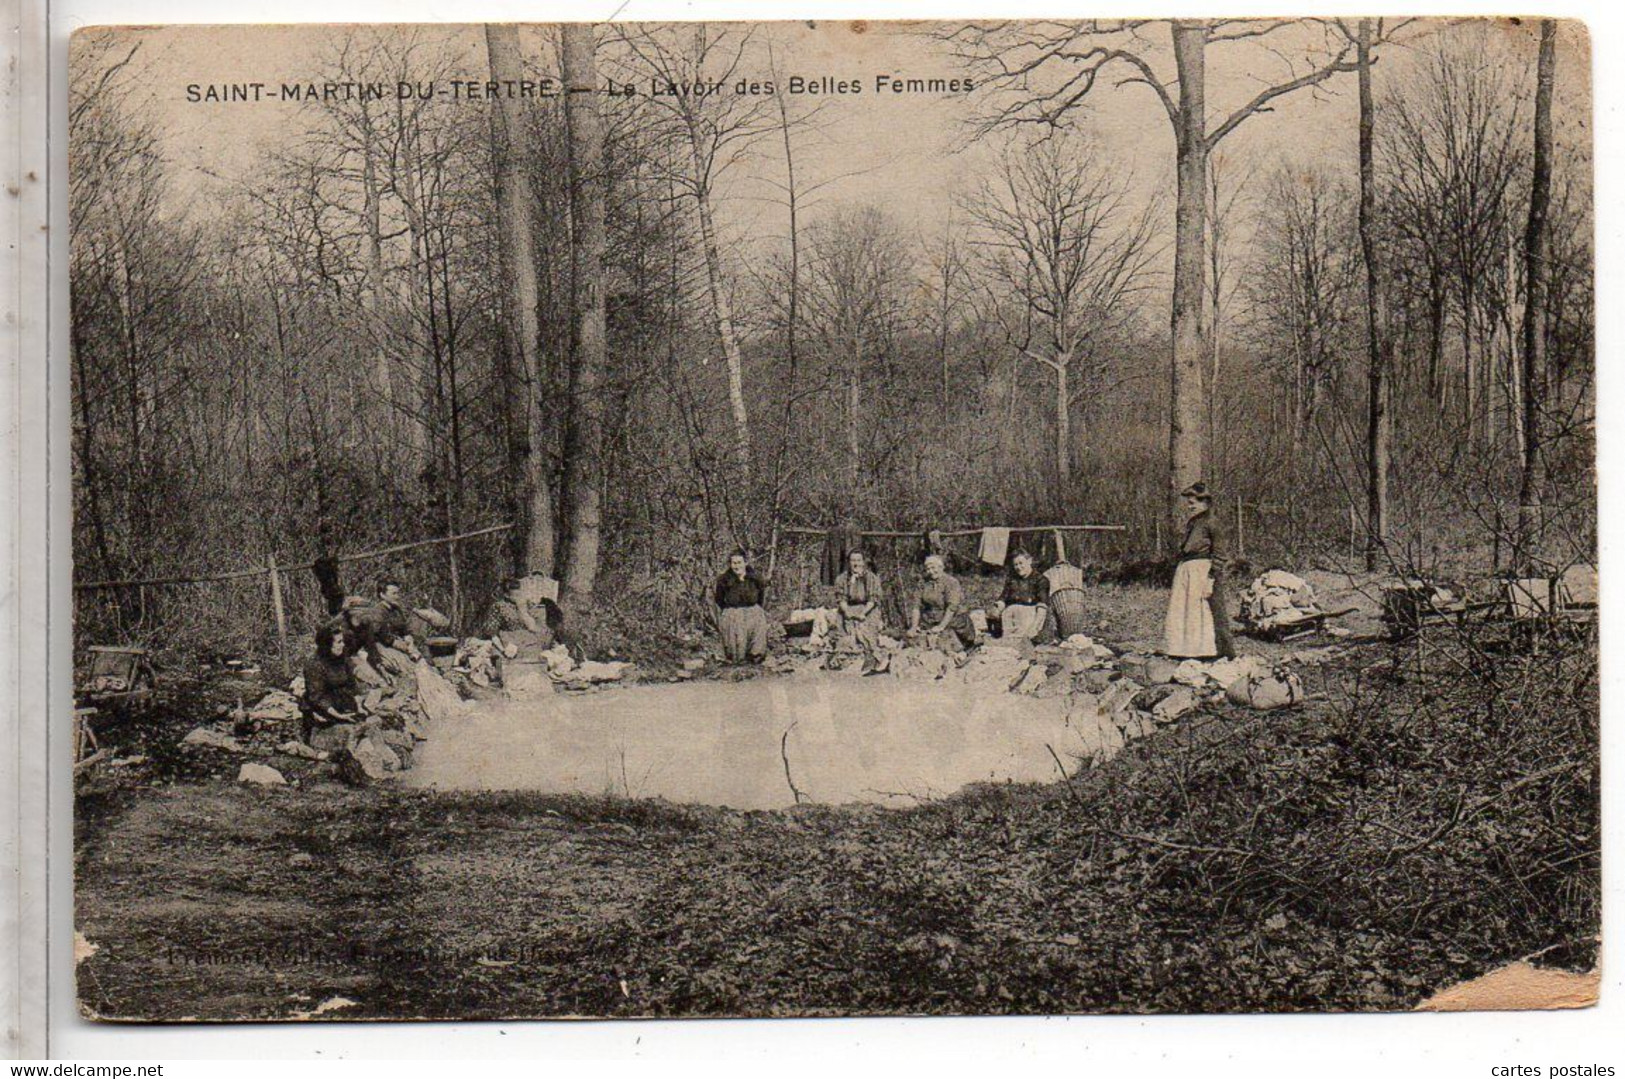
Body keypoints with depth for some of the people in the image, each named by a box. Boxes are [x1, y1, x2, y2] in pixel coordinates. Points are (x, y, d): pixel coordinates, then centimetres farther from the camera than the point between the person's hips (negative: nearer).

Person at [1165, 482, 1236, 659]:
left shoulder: (1210, 524, -6)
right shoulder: (1191, 525, 19)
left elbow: (1217, 555, -10)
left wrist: (1210, 580, -18)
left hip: (1202, 572, -8)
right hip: (1185, 572, 8)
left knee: (1205, 615, -8)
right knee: (1184, 614, 6)